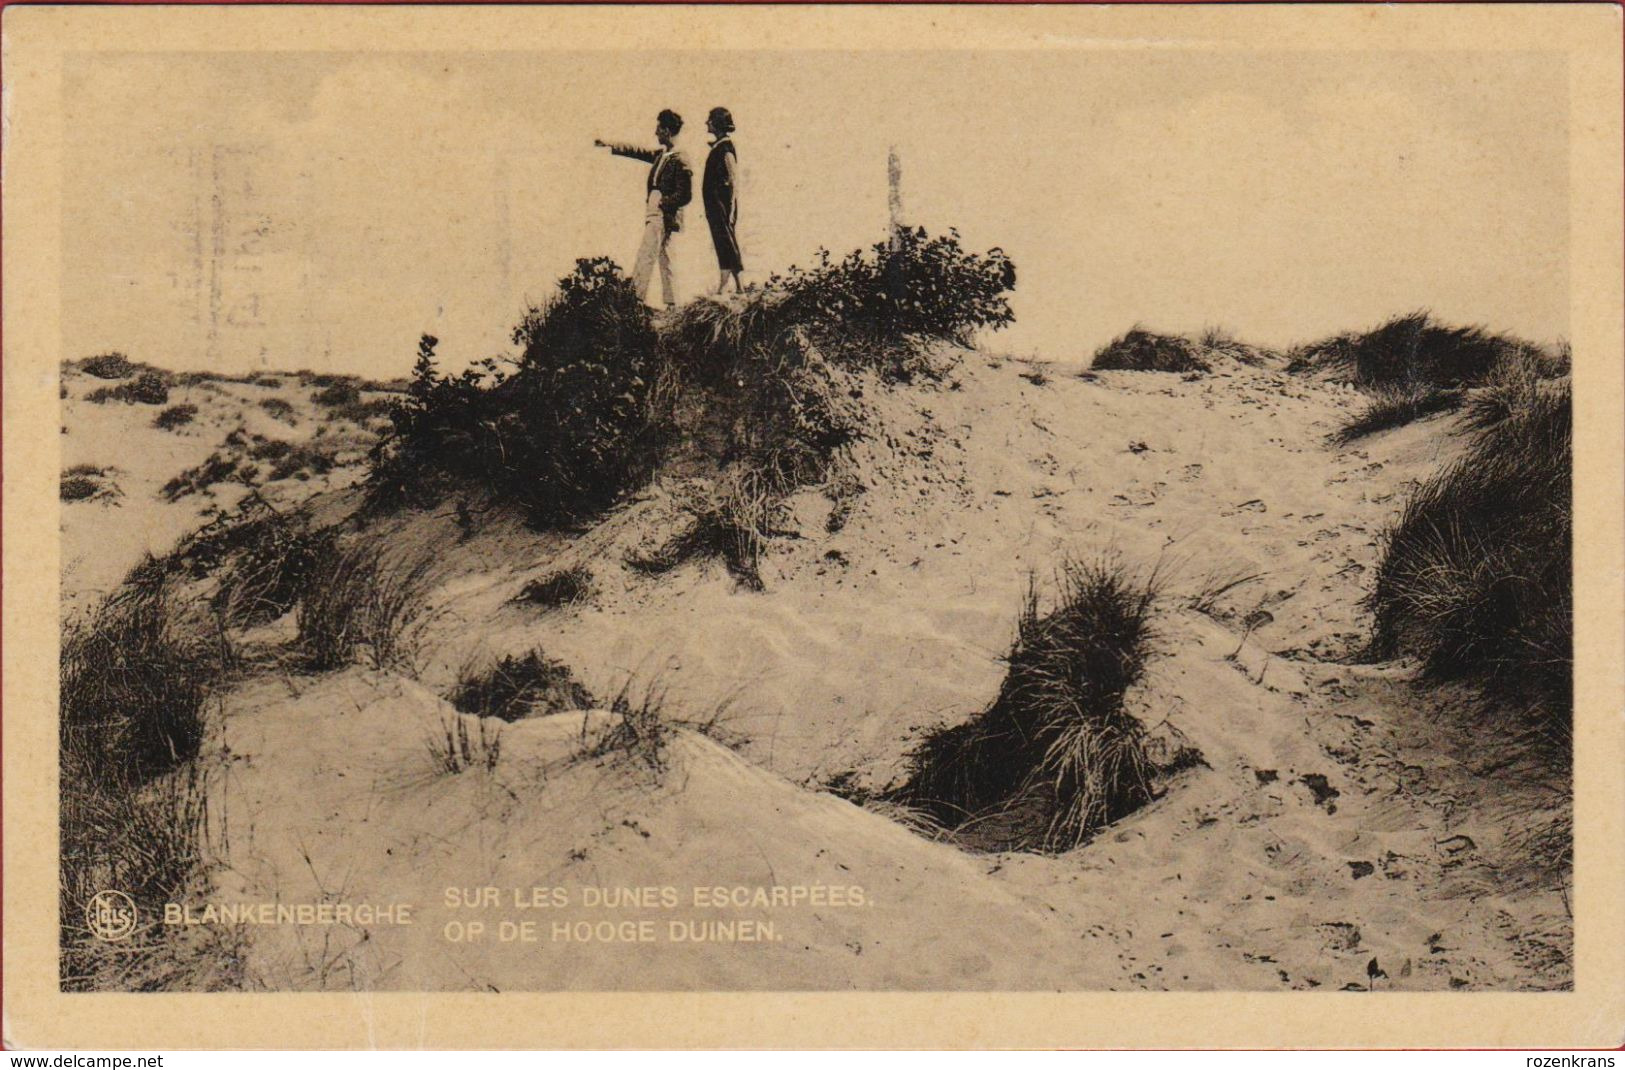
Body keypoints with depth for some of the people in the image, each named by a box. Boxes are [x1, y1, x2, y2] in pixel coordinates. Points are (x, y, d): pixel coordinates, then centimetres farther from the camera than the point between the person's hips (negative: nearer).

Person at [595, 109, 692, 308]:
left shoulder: (679, 161, -14)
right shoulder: (661, 154, 12)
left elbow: (685, 195, -16)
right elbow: (638, 152, 25)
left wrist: (661, 203, -15)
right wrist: (610, 146, 26)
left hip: (663, 216, -9)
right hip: (655, 215, 9)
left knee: (645, 257, -11)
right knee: (663, 260, 10)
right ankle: (671, 303, 14)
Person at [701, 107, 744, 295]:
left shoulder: (725, 147, -12)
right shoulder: (718, 146, 15)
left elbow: (735, 181, -16)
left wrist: (731, 209, -20)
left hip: (722, 204, -10)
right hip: (715, 203, 10)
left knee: (725, 245, -10)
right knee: (727, 246, 10)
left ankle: (722, 288, -11)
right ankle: (738, 286, 12)